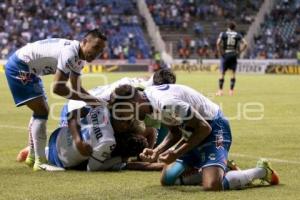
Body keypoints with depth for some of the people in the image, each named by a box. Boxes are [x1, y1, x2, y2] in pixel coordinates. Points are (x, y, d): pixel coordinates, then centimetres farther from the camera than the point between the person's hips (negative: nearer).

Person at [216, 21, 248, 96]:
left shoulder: (223, 34, 1)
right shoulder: (238, 35, 5)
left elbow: (218, 43, -13)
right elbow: (245, 44, -3)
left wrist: (220, 52, -4)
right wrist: (239, 51, 4)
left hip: (225, 55, -1)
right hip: (234, 55, 1)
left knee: (222, 73, 6)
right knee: (233, 73, 7)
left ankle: (220, 90, 4)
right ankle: (231, 91, 4)